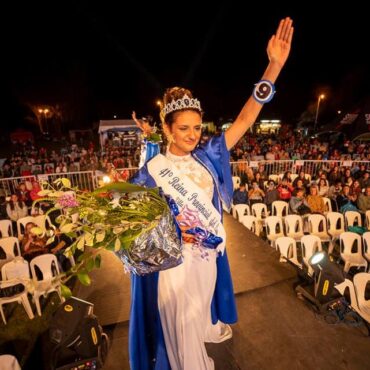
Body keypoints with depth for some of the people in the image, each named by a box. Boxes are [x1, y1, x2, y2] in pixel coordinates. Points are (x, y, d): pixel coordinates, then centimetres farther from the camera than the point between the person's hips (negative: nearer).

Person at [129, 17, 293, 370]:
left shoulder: (206, 156, -8)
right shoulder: (151, 171, -18)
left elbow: (244, 120, -12)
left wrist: (274, 65, -18)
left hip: (209, 248, 5)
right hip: (175, 255, -4)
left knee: (203, 300, 34)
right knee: (181, 320, 18)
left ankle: (209, 328, 67)